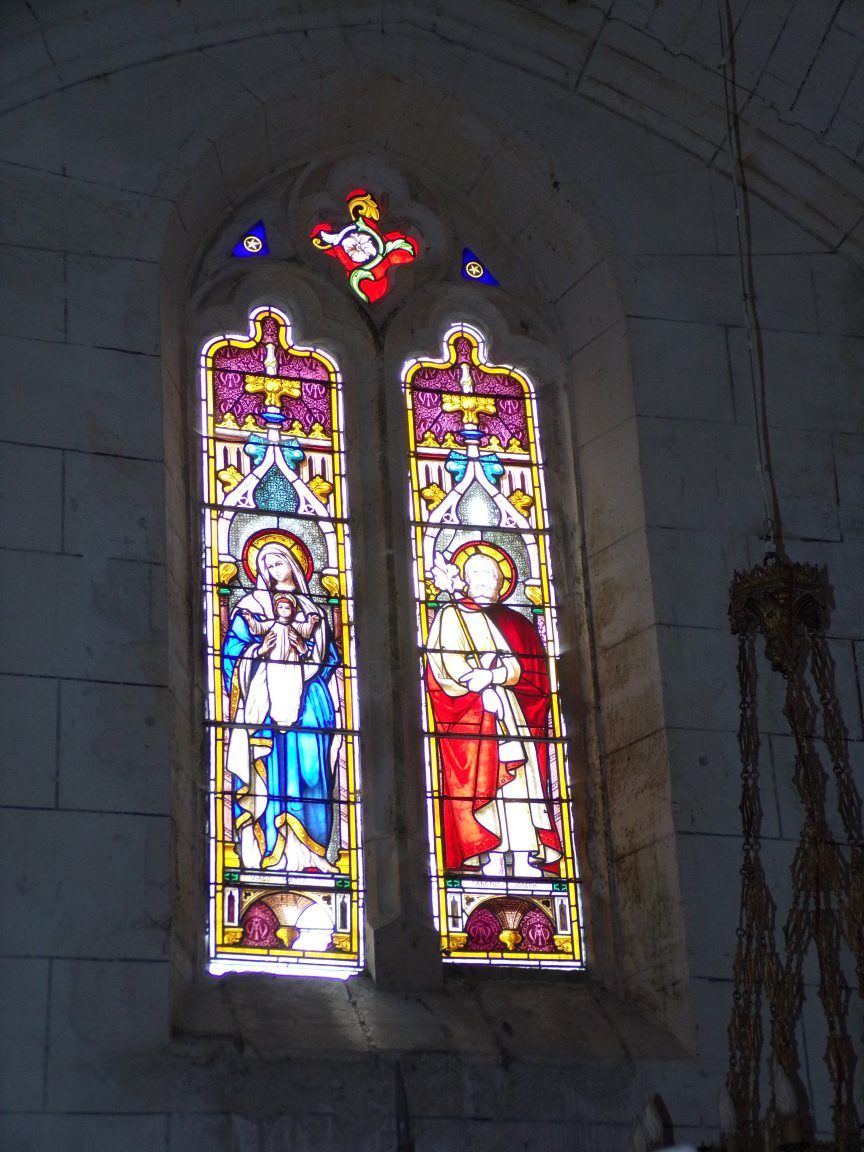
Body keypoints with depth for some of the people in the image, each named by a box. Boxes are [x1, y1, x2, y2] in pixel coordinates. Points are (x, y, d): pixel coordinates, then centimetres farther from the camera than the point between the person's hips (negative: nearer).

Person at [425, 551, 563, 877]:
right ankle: (489, 859, -18)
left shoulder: (516, 623, 21)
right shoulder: (451, 617, 11)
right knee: (481, 783, -14)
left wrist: (490, 676, -12)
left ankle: (526, 860, -12)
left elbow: (526, 667, 6)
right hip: (470, 717, -3)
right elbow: (448, 666, -4)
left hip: (514, 716, 3)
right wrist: (503, 675, -12)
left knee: (522, 785, -7)